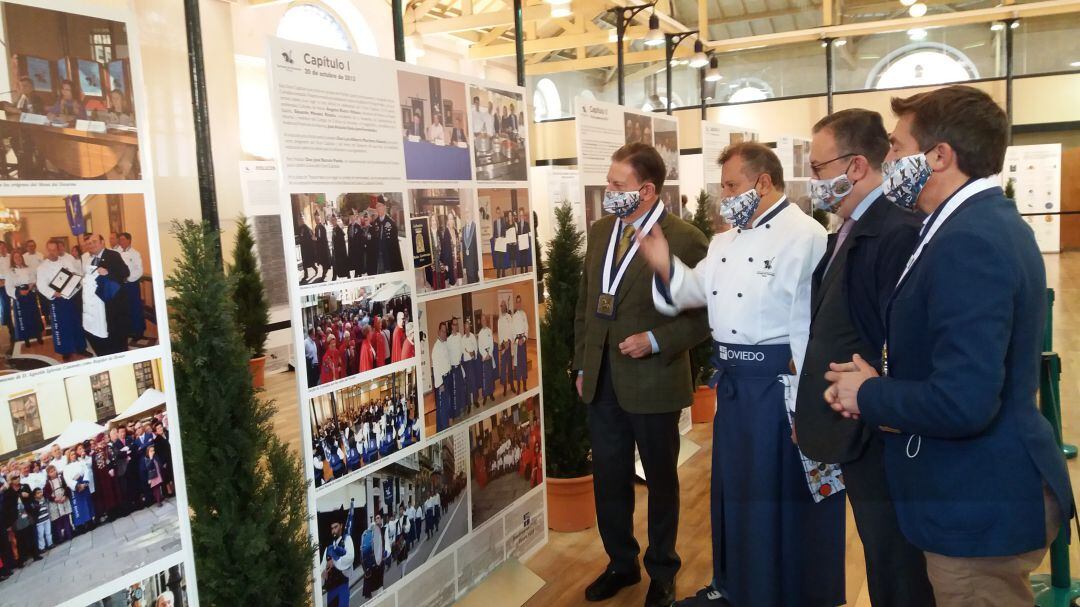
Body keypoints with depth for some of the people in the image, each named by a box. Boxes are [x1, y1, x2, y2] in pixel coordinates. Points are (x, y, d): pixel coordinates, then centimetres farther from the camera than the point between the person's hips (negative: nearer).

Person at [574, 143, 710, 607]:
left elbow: (705, 313, -10)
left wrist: (655, 341, -20)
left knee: (660, 481, 14)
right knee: (608, 478, 16)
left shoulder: (685, 239, -13)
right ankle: (621, 563, 37)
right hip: (602, 382, 5)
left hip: (653, 383, -5)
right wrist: (582, 365, 11)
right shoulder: (600, 232, 6)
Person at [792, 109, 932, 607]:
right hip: (855, 433, 9)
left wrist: (871, 410, -20)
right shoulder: (848, 232, 11)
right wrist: (813, 415, 10)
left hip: (881, 439, -9)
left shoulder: (899, 233, -21)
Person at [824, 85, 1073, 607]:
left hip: (980, 505, -10)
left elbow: (963, 402, -32)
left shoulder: (969, 242, -25)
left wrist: (868, 395, -15)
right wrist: (880, 384, -2)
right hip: (993, 485, 10)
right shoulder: (989, 221, 7)